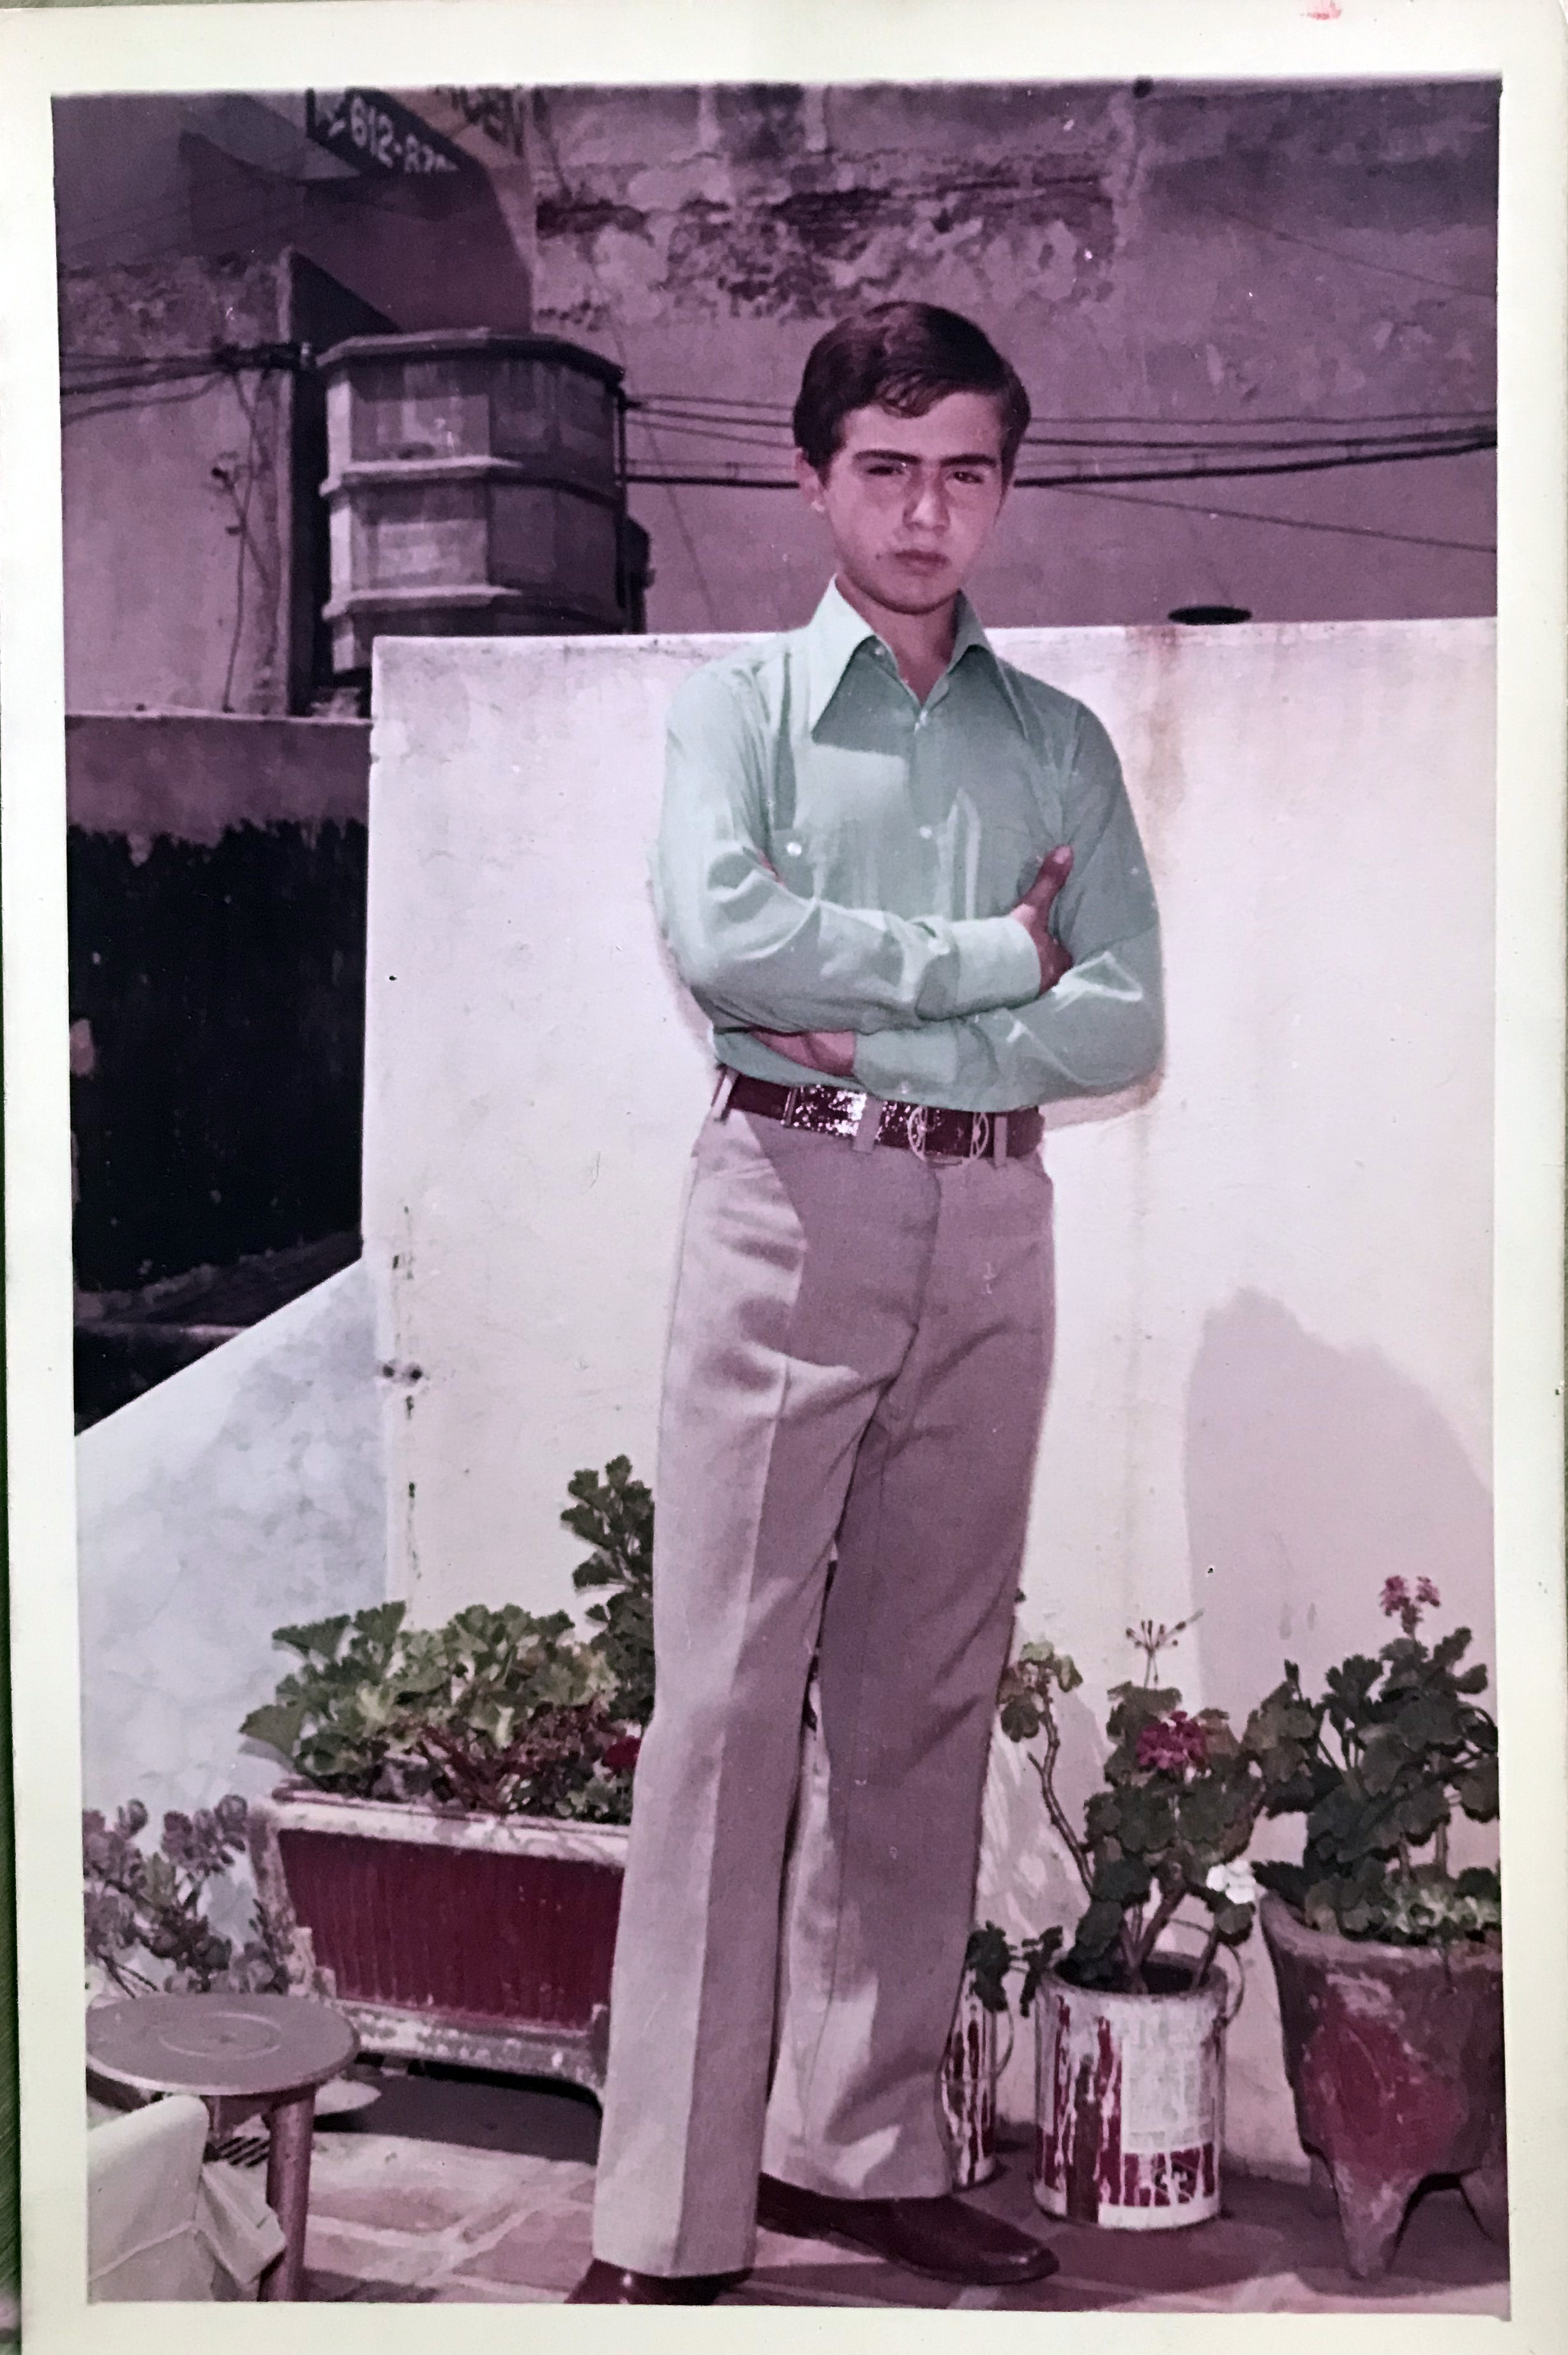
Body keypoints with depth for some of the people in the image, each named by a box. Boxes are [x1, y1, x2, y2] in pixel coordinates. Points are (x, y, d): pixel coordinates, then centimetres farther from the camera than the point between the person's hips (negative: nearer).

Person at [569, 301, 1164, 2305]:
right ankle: (671, 2213, 1)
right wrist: (991, 960, -8)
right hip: (791, 1209, -3)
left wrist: (876, 1027, -10)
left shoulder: (1060, 744, 14)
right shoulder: (744, 699, 6)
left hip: (990, 1231, 3)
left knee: (922, 1701, 7)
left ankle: (862, 2143, 18)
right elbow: (717, 933, -13)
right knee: (730, 1696, -4)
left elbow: (1124, 1025, 1)